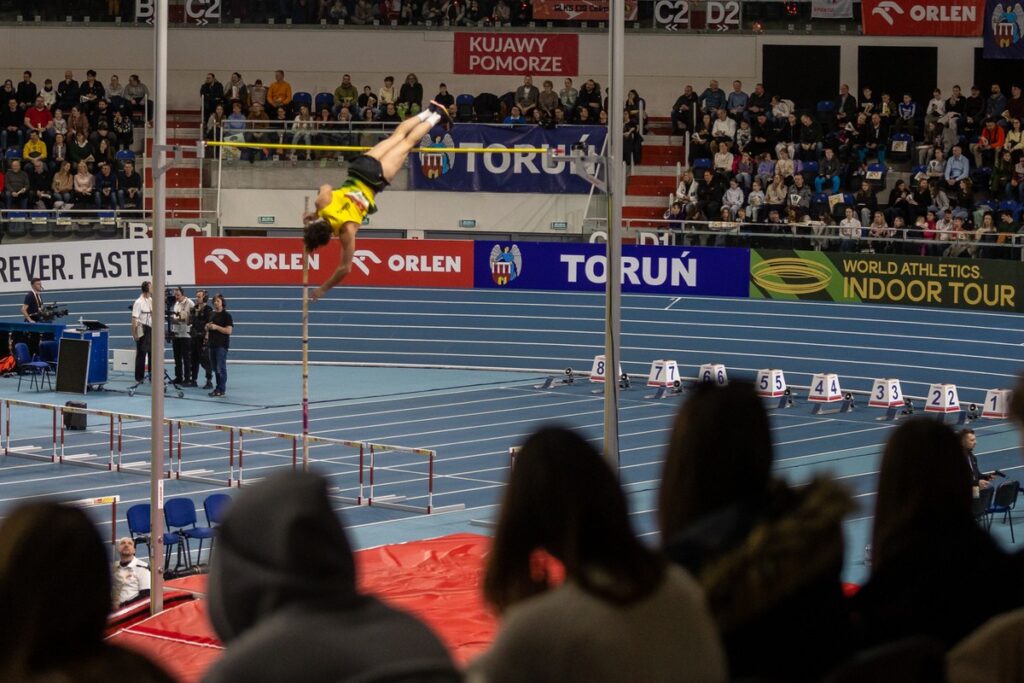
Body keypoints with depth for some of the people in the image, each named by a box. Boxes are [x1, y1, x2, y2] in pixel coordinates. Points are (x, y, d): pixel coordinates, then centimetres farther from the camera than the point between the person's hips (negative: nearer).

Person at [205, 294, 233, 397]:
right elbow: (208, 328, 28)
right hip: (213, 344, 8)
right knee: (215, 368, 10)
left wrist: (216, 327, -19)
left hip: (222, 345, -8)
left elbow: (229, 330, -14)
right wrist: (208, 327, 4)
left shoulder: (226, 315, -7)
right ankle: (218, 387, 17)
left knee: (221, 367, -9)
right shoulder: (212, 315, 16)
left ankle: (221, 389, -7)